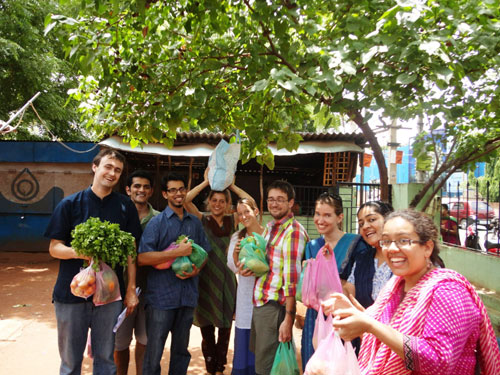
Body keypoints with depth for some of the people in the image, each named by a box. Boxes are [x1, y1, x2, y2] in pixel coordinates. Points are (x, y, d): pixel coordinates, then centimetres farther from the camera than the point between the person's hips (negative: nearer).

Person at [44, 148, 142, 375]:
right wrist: (78, 252, -23)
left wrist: (131, 288, 0)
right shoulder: (70, 204, -2)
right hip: (72, 290, -1)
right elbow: (54, 248, -2)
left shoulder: (126, 206, 2)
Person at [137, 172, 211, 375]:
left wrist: (197, 269, -4)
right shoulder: (156, 222, -5)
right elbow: (142, 258, -15)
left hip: (188, 296, 4)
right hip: (161, 297, -4)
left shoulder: (195, 222, 9)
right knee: (154, 351, 5)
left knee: (181, 350, 17)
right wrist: (178, 252, -20)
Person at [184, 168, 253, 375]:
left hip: (227, 278, 2)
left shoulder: (232, 220, 3)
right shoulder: (202, 220, -2)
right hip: (206, 278, -1)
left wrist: (231, 185, -3)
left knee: (225, 327, 10)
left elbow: (250, 202, -6)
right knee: (206, 327, 10)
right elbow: (186, 200, -15)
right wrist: (206, 182, -9)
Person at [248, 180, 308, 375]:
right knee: (259, 355, 22)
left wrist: (288, 318, -22)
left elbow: (292, 278, -20)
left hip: (275, 306, -8)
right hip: (259, 303, 8)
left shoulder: (294, 231, -16)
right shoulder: (270, 227, 11)